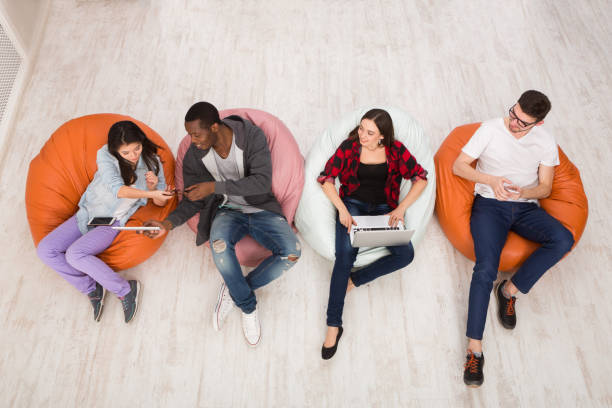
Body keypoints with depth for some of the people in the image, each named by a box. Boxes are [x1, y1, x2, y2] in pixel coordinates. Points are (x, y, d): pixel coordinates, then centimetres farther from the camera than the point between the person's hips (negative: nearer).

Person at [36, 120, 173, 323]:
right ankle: (91, 288, -5)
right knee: (45, 249, -14)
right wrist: (150, 193, -38)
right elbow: (117, 189, -29)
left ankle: (125, 289, -15)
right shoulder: (105, 154, -16)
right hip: (86, 214, 3)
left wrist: (154, 186, -23)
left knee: (74, 254, -27)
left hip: (111, 223, -3)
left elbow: (161, 202, -1)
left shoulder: (151, 162, -10)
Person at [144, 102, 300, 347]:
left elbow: (262, 181, -25)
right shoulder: (194, 156, -7)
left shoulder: (252, 136, -17)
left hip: (261, 209, -1)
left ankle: (233, 290, -6)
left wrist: (215, 186, -30)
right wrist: (169, 223, -17)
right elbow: (193, 200, 2)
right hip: (227, 211, 1)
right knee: (219, 244, -36)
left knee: (292, 252, -27)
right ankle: (248, 308, -12)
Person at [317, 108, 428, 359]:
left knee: (405, 254, -23)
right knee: (345, 254, -28)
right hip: (353, 204, -2)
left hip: (383, 209, 2)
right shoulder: (349, 147, -4)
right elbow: (326, 178, -5)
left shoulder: (395, 150, -2)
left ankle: (353, 280, -9)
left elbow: (421, 178, -1)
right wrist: (342, 210, -17)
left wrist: (401, 208, -13)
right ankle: (333, 325, -23)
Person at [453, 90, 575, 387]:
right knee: (486, 269, -26)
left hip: (526, 207, 4)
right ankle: (474, 349, -24)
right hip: (490, 204, -3)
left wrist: (524, 192, -18)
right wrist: (490, 179, -19)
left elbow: (545, 187, 6)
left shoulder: (545, 142, 5)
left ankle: (510, 289, -7)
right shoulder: (490, 129, -3)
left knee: (563, 240, -28)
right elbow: (458, 166, -3)